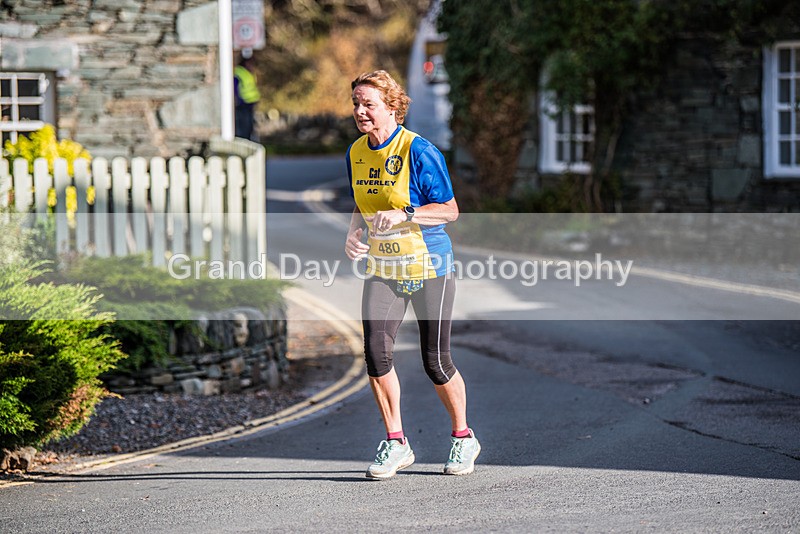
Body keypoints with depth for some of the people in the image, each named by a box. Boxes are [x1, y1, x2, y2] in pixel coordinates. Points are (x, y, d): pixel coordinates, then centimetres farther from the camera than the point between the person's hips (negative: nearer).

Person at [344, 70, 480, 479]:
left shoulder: (418, 151, -15)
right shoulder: (356, 153, 5)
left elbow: (449, 210, -13)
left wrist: (402, 215, -26)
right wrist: (354, 233, -2)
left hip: (429, 266, -5)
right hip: (382, 268, 5)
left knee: (435, 361, -1)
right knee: (375, 351, -11)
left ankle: (463, 438, 22)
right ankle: (395, 443, 3)